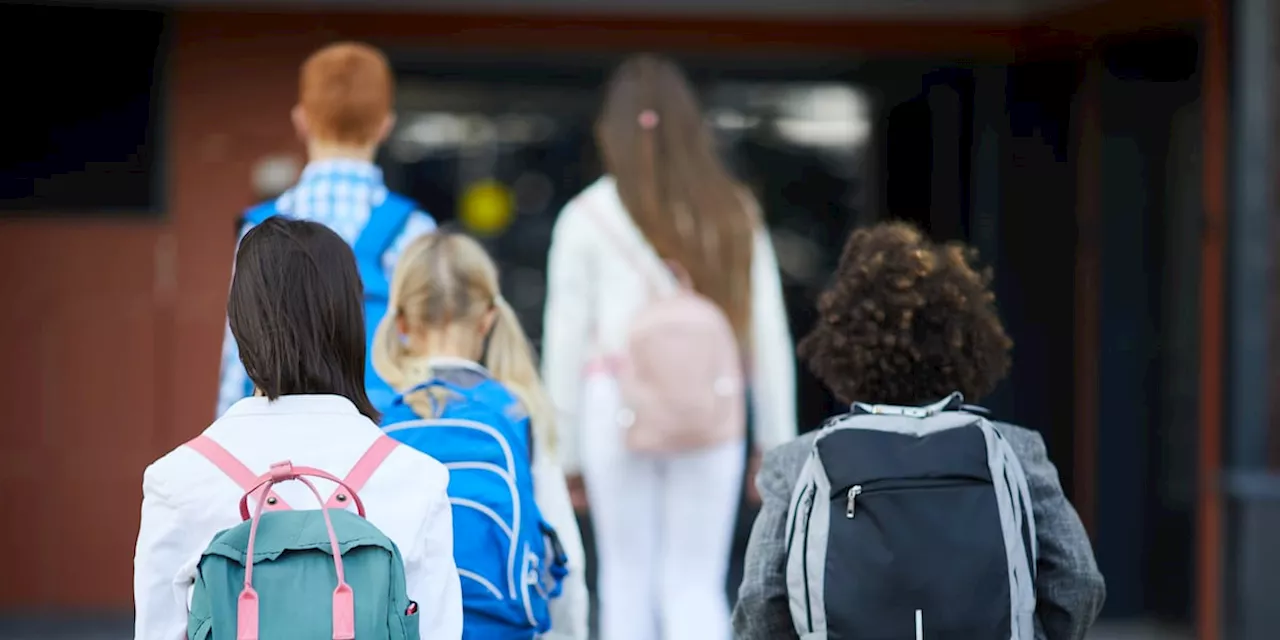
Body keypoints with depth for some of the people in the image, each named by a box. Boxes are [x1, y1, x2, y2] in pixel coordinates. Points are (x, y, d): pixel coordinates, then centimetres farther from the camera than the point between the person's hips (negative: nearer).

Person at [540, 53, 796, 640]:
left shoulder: (587, 217, 1)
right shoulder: (735, 213, 5)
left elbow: (565, 341, 3)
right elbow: (768, 334, 8)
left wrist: (565, 452, 11)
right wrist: (778, 443, 16)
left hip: (618, 408, -1)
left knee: (626, 580, 12)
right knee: (696, 585, 6)